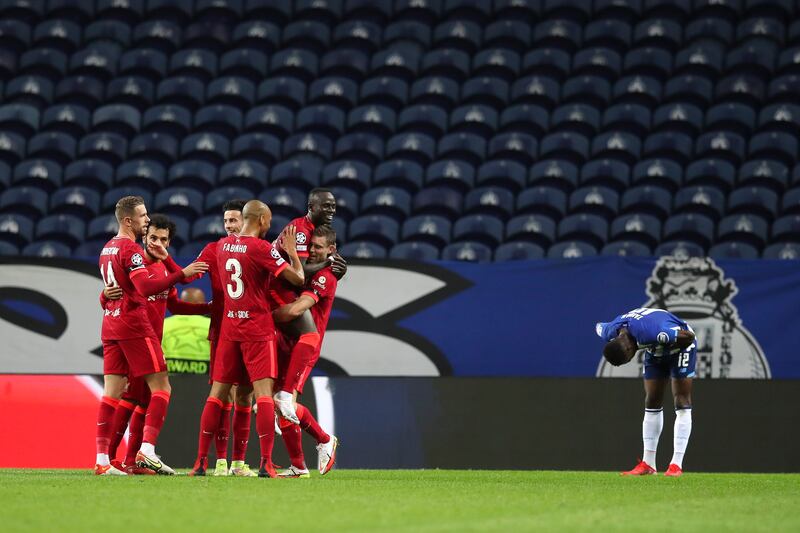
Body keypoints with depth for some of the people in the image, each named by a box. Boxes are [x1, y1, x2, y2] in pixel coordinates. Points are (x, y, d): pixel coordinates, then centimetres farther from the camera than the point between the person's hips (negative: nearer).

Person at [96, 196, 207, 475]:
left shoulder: (108, 248, 17)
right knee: (161, 387, -5)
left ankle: (102, 460, -1)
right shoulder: (130, 249, -12)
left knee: (113, 392, 4)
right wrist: (181, 273, -25)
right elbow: (146, 287, -23)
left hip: (110, 326, 8)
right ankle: (147, 450, -16)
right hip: (134, 326, -8)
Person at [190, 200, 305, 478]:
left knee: (217, 392, 9)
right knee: (263, 392, -7)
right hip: (258, 329, -6)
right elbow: (298, 279, -11)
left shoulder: (222, 246, 8)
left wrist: (277, 249, 23)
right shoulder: (261, 248, -12)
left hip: (229, 327, 6)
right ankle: (266, 463, -15)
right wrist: (291, 251, 5)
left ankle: (201, 461, 9)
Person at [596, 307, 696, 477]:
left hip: (679, 345, -7)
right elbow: (599, 326, 4)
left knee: (682, 403, -11)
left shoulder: (650, 332, -43)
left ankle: (676, 465, -13)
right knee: (651, 403, 6)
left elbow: (688, 336, -34)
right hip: (655, 350, 7)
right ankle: (648, 464, 9)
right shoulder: (609, 333, -23)